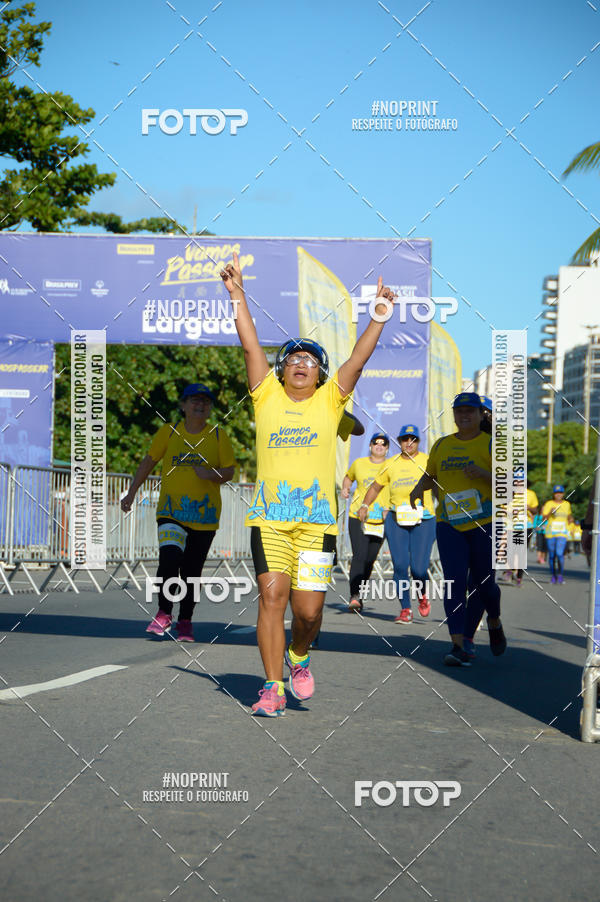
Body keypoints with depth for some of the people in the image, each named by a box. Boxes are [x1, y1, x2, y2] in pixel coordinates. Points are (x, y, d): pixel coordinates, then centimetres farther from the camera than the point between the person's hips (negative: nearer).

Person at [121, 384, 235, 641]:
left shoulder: (218, 435, 4)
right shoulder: (169, 432, 4)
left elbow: (229, 470, 3)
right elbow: (149, 461, 14)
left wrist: (212, 474, -18)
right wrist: (131, 493, 14)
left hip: (205, 514, 1)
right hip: (171, 510, -1)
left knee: (191, 570, 3)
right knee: (169, 559, -19)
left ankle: (185, 622, 16)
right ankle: (164, 614, -4)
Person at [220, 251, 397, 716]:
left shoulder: (329, 402, 11)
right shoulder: (268, 397, 11)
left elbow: (358, 359, 4)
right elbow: (251, 346, 7)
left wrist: (380, 315, -2)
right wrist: (237, 293, 4)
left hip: (317, 518, 0)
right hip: (269, 516, 0)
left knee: (308, 610, -4)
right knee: (272, 596, -9)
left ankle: (299, 657, 29)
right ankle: (273, 688, 0)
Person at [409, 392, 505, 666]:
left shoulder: (491, 445, 0)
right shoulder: (442, 445, 13)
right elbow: (429, 475, 26)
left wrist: (483, 474, -22)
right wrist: (419, 488, 4)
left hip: (484, 524, -2)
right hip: (449, 524, 2)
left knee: (483, 583, 3)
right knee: (454, 583, -11)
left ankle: (494, 623, 35)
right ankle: (459, 645, -14)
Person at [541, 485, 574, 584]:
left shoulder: (567, 504, 9)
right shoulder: (549, 504, 1)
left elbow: (569, 515, 28)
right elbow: (544, 518, -5)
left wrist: (570, 520, 6)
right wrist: (550, 512, -22)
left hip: (562, 533, 0)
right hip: (550, 533, 0)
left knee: (559, 554, -16)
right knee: (552, 555, 5)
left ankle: (561, 574, -4)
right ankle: (552, 575, 19)